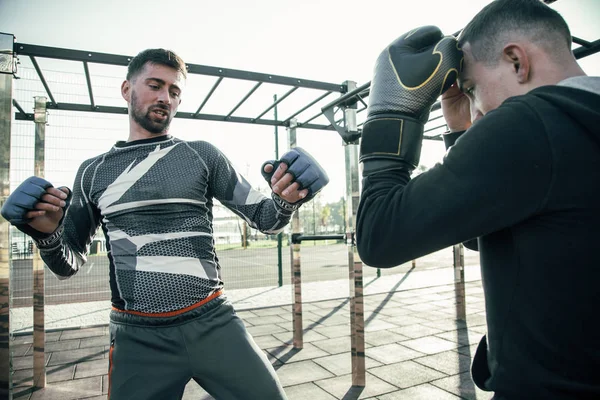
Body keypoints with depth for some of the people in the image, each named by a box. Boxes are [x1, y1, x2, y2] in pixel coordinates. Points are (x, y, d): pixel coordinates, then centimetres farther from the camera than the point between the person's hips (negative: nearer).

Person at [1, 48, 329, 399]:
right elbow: (69, 264, 15)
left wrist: (287, 200, -20)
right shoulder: (94, 172, 8)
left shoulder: (203, 156, 3)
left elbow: (266, 219, 3)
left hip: (212, 323, 0)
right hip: (138, 336, 1)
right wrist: (47, 234, -7)